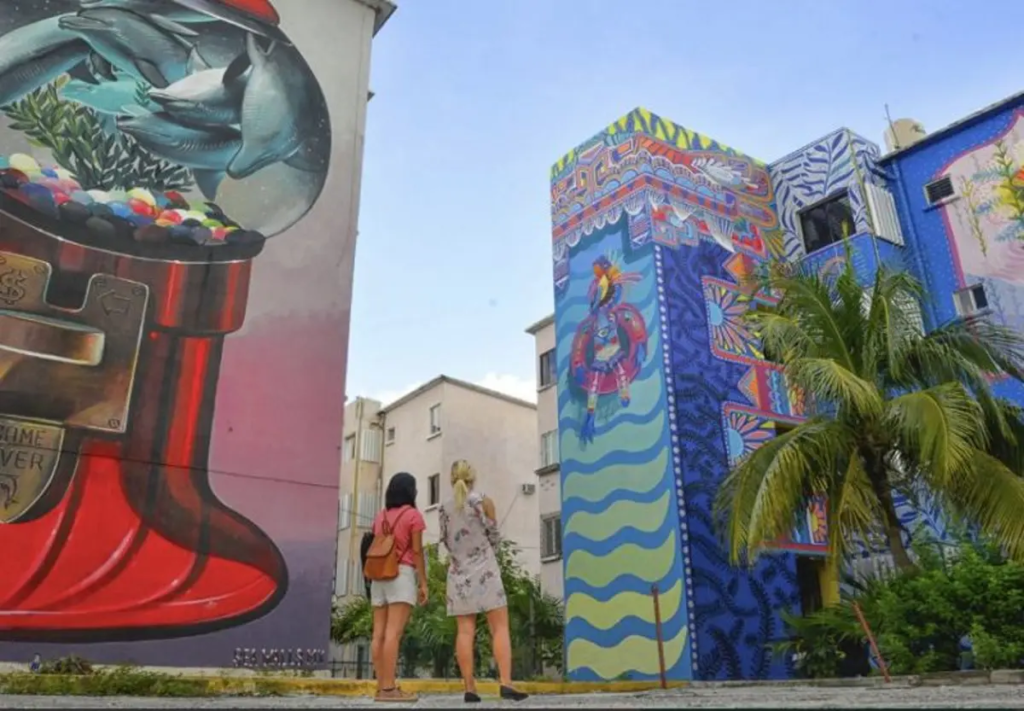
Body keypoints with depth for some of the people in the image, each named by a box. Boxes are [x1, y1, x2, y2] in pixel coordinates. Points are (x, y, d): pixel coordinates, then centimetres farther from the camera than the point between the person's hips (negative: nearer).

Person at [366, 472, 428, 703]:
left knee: (379, 634, 2)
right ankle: (389, 688, -15)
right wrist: (423, 583, -3)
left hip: (379, 575, 6)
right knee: (393, 633, -11)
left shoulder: (380, 516, 15)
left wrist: (375, 576, 17)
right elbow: (417, 551, -5)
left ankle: (381, 686, 3)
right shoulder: (413, 515, -1)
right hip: (402, 574, -6)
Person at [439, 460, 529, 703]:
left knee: (465, 632, 0)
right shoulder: (483, 501, -4)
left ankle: (469, 689, -3)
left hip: (458, 573, 4)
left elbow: (448, 543, 13)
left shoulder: (444, 509, 6)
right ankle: (505, 683, -14)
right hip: (484, 570, -3)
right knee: (500, 628, -3)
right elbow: (494, 538, 3)